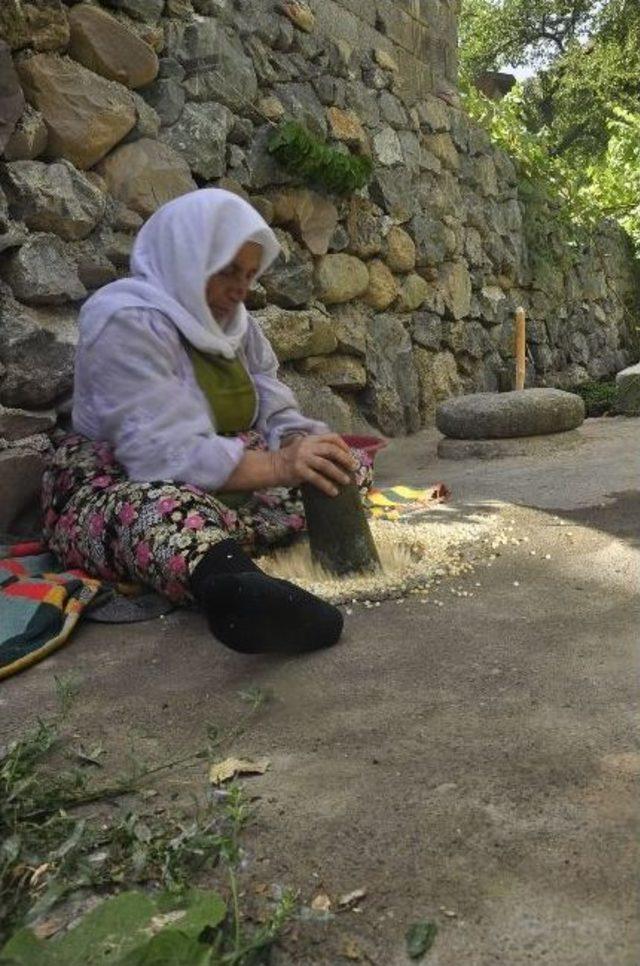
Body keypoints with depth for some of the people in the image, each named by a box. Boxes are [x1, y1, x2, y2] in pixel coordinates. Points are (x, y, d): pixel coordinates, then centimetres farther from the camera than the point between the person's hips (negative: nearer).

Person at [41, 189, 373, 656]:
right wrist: (279, 466, -39)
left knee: (348, 465, -8)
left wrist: (302, 445, -21)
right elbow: (165, 455, -29)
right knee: (167, 509, -43)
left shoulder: (233, 320, 9)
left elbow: (276, 414, 2)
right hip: (117, 485, -8)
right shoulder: (127, 321, -17)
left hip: (226, 483, 8)